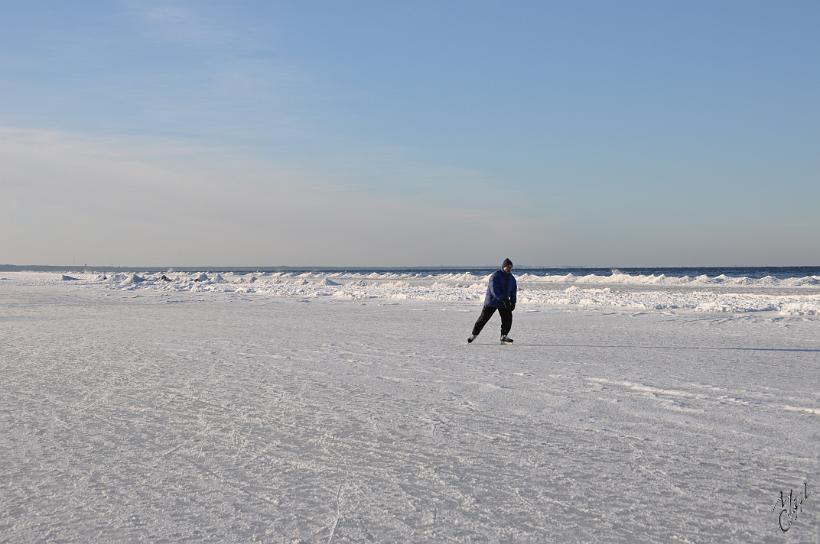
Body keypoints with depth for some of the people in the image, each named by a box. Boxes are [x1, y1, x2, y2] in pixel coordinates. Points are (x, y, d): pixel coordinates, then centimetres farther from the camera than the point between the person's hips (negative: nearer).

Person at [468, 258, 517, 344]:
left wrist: (513, 302, -2)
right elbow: (494, 290, -27)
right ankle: (473, 335, 11)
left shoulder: (511, 278, 4)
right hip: (492, 301, -5)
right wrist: (503, 299, -34)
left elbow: (513, 291, 11)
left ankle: (504, 337, 2)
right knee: (483, 318, -2)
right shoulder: (495, 276, -18)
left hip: (504, 302, 6)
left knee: (508, 319, -8)